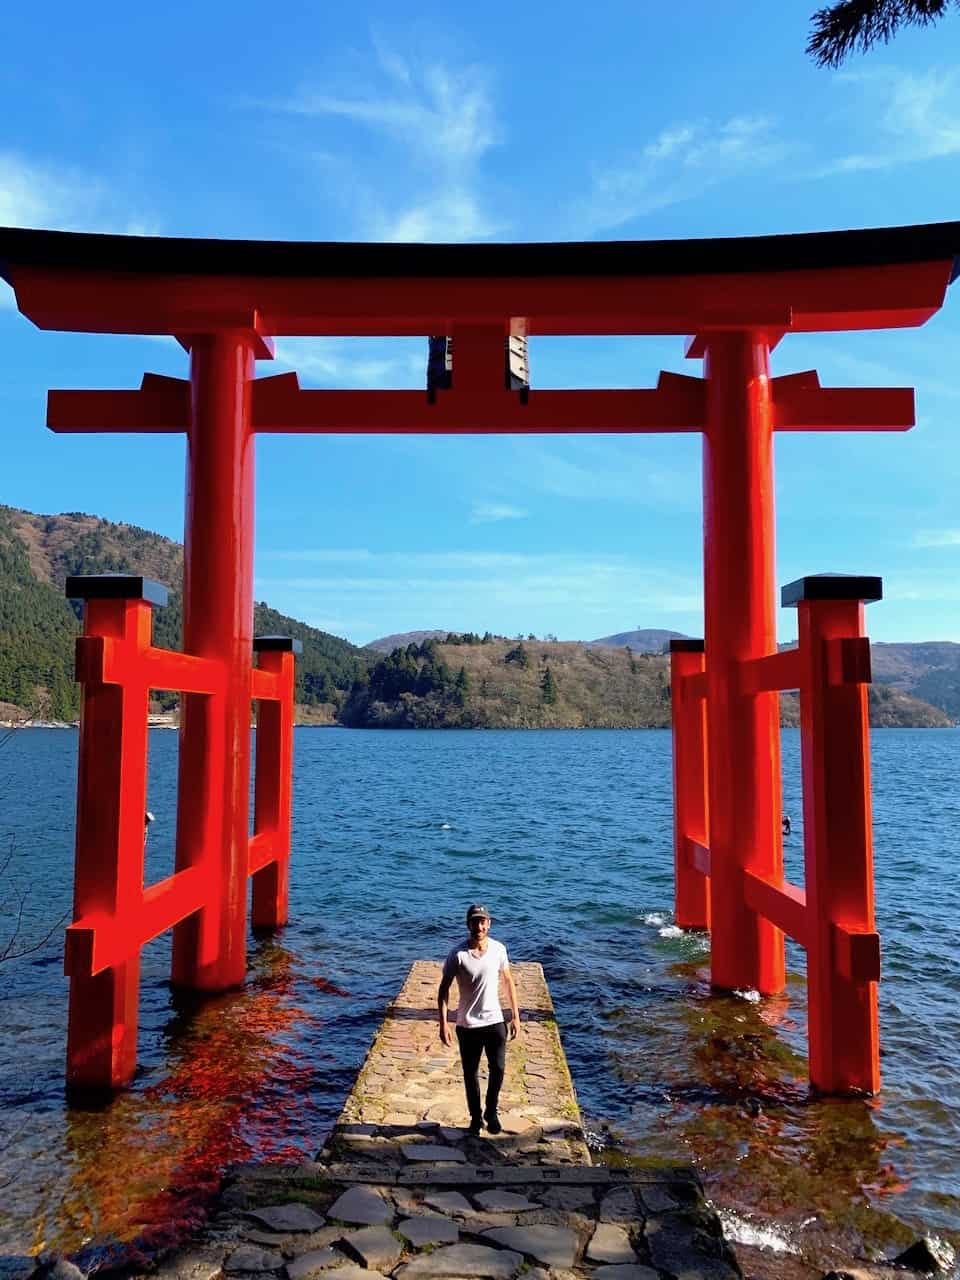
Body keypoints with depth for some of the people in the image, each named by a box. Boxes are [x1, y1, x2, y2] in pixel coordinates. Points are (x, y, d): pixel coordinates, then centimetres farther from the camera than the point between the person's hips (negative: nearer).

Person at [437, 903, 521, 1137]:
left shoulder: (498, 949, -8)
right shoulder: (458, 954, -17)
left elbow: (509, 981, 5)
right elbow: (444, 989, -9)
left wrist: (516, 1017, 4)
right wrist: (443, 1024, -13)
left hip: (495, 1021, 2)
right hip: (468, 1025, -2)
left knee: (498, 1070, 6)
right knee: (471, 1074, 11)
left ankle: (491, 1112, 32)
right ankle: (476, 1117, 33)